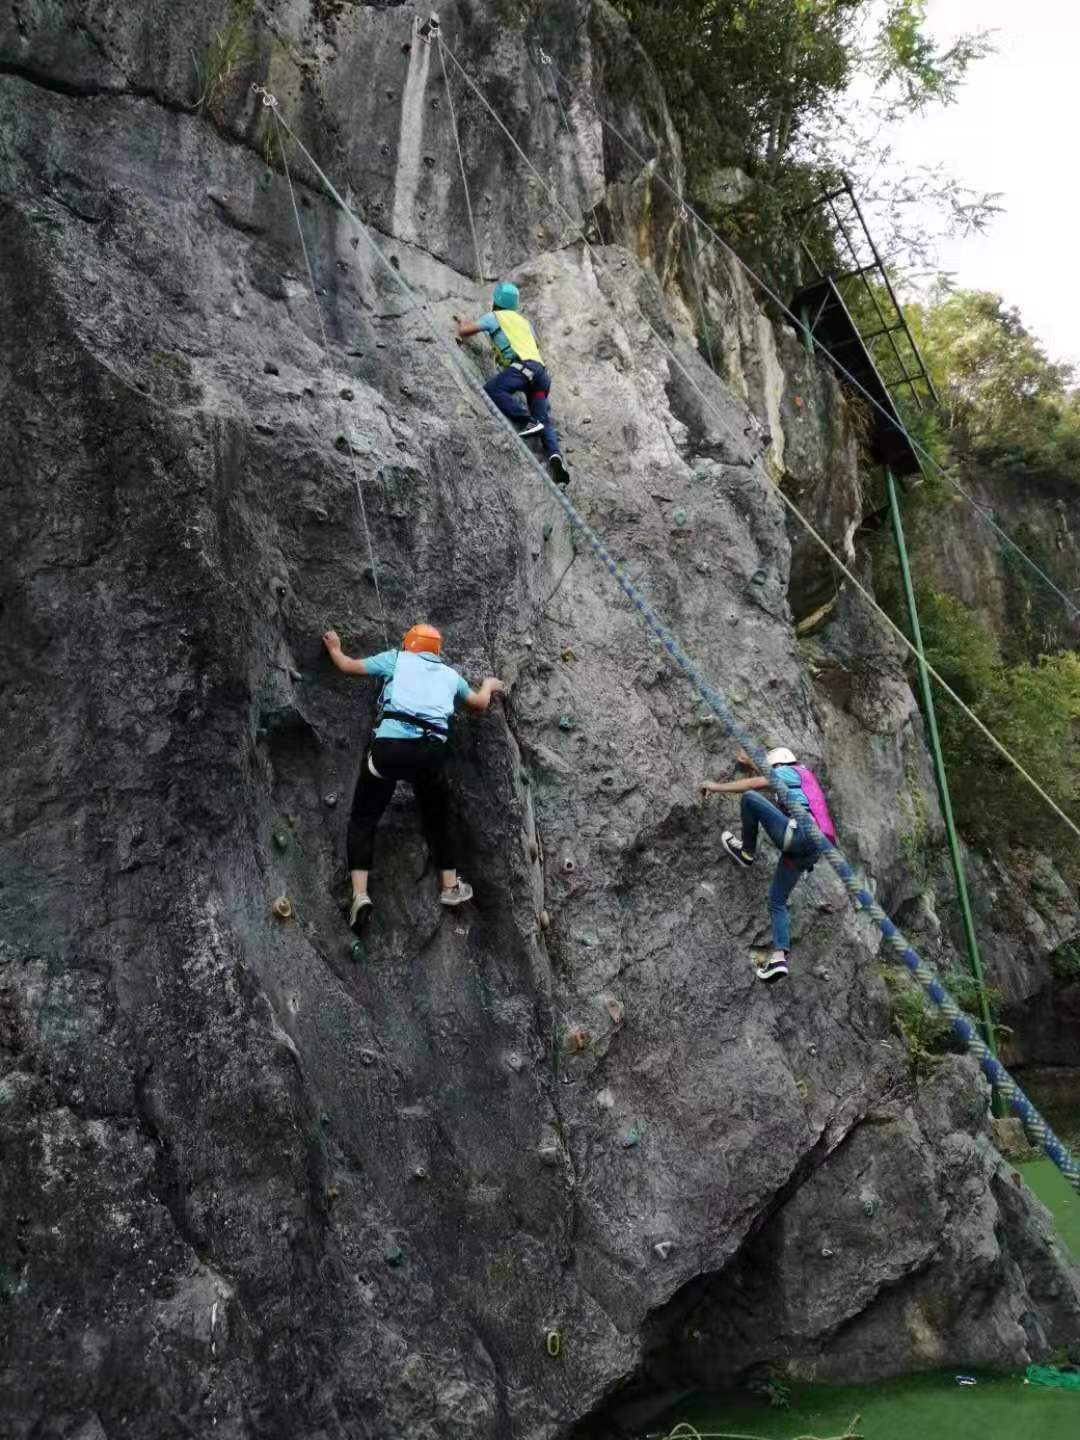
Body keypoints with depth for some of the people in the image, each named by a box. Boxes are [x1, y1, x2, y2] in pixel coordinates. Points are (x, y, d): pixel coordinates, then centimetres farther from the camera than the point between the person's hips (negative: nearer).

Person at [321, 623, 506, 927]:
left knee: (363, 819, 11)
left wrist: (334, 647, 45)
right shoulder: (450, 674, 25)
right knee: (437, 817, 24)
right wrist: (489, 684, 62)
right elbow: (479, 703, 39)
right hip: (431, 750, 2)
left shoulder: (397, 658, 19)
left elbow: (348, 666, 23)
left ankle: (360, 893, 0)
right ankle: (451, 886, 32)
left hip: (389, 744, -2)